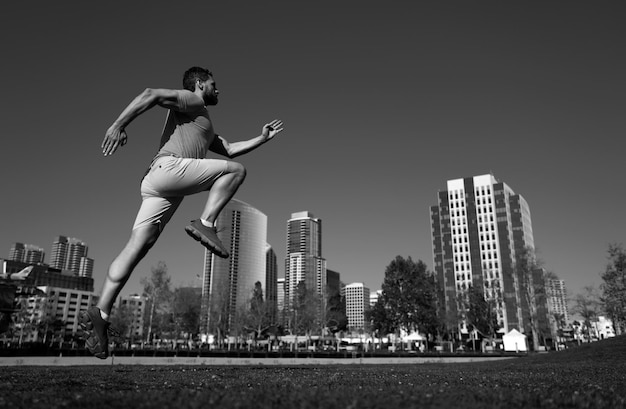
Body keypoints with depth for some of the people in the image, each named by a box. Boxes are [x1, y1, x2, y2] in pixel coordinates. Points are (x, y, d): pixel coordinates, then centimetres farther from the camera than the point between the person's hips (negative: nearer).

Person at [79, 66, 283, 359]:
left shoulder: (206, 129, 38)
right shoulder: (191, 100, 9)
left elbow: (230, 149, 36)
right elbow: (151, 95, -5)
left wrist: (263, 138, 34)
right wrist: (119, 125, -15)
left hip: (159, 186, 9)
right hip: (168, 167, -9)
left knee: (137, 247, -2)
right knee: (235, 170, -4)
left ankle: (99, 314, -5)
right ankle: (205, 223, -13)